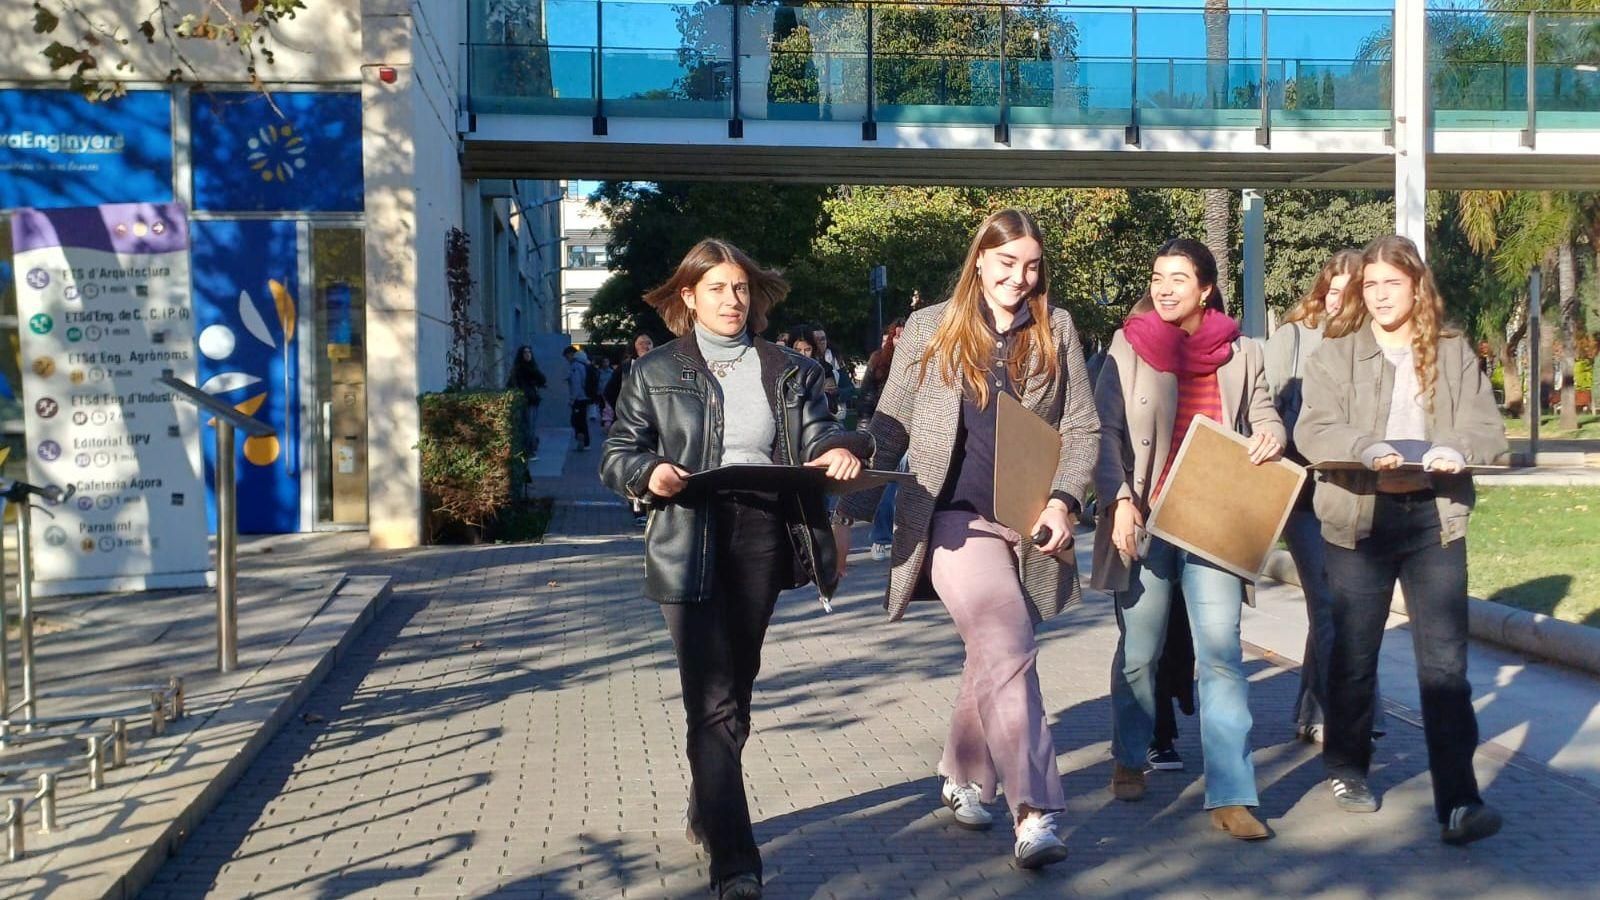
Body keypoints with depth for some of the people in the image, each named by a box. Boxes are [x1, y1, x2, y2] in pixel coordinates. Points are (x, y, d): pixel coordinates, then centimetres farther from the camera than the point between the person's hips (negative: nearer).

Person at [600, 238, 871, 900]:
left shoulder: (790, 372, 13)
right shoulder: (654, 373, 6)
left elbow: (817, 437, 3)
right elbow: (617, 454, 4)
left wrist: (842, 450, -20)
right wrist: (649, 472, -18)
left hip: (763, 540, 3)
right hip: (690, 545, -3)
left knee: (734, 690, 15)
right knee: (713, 703, -8)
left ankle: (707, 814, 37)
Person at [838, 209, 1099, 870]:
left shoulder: (1055, 330, 8)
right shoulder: (931, 327, 4)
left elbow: (1081, 429, 6)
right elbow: (889, 428, 6)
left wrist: (1063, 500, -10)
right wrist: (852, 512, 0)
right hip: (956, 516, -3)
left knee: (991, 655, 11)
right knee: (1008, 652, -17)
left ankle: (962, 774, 33)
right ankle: (1035, 813, -17)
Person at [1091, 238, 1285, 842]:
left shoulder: (1239, 354, 6)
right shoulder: (1128, 348, 2)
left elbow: (1265, 418, 14)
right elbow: (1105, 431, -2)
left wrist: (1271, 436, -11)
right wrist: (1120, 501, -14)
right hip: (1145, 520, 0)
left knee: (1221, 653, -8)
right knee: (1138, 653, 9)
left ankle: (1230, 796, -4)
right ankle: (1129, 761, 31)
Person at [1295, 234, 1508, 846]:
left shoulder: (1453, 353, 7)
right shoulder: (1335, 354, 2)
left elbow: (1489, 429, 1)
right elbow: (1311, 432, -10)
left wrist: (1455, 448, -21)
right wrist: (1365, 447, -29)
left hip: (1434, 518, 1)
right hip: (1359, 519, 0)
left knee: (1445, 659, -4)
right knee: (1353, 653, 11)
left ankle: (1458, 801, -3)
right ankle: (1347, 767, 30)